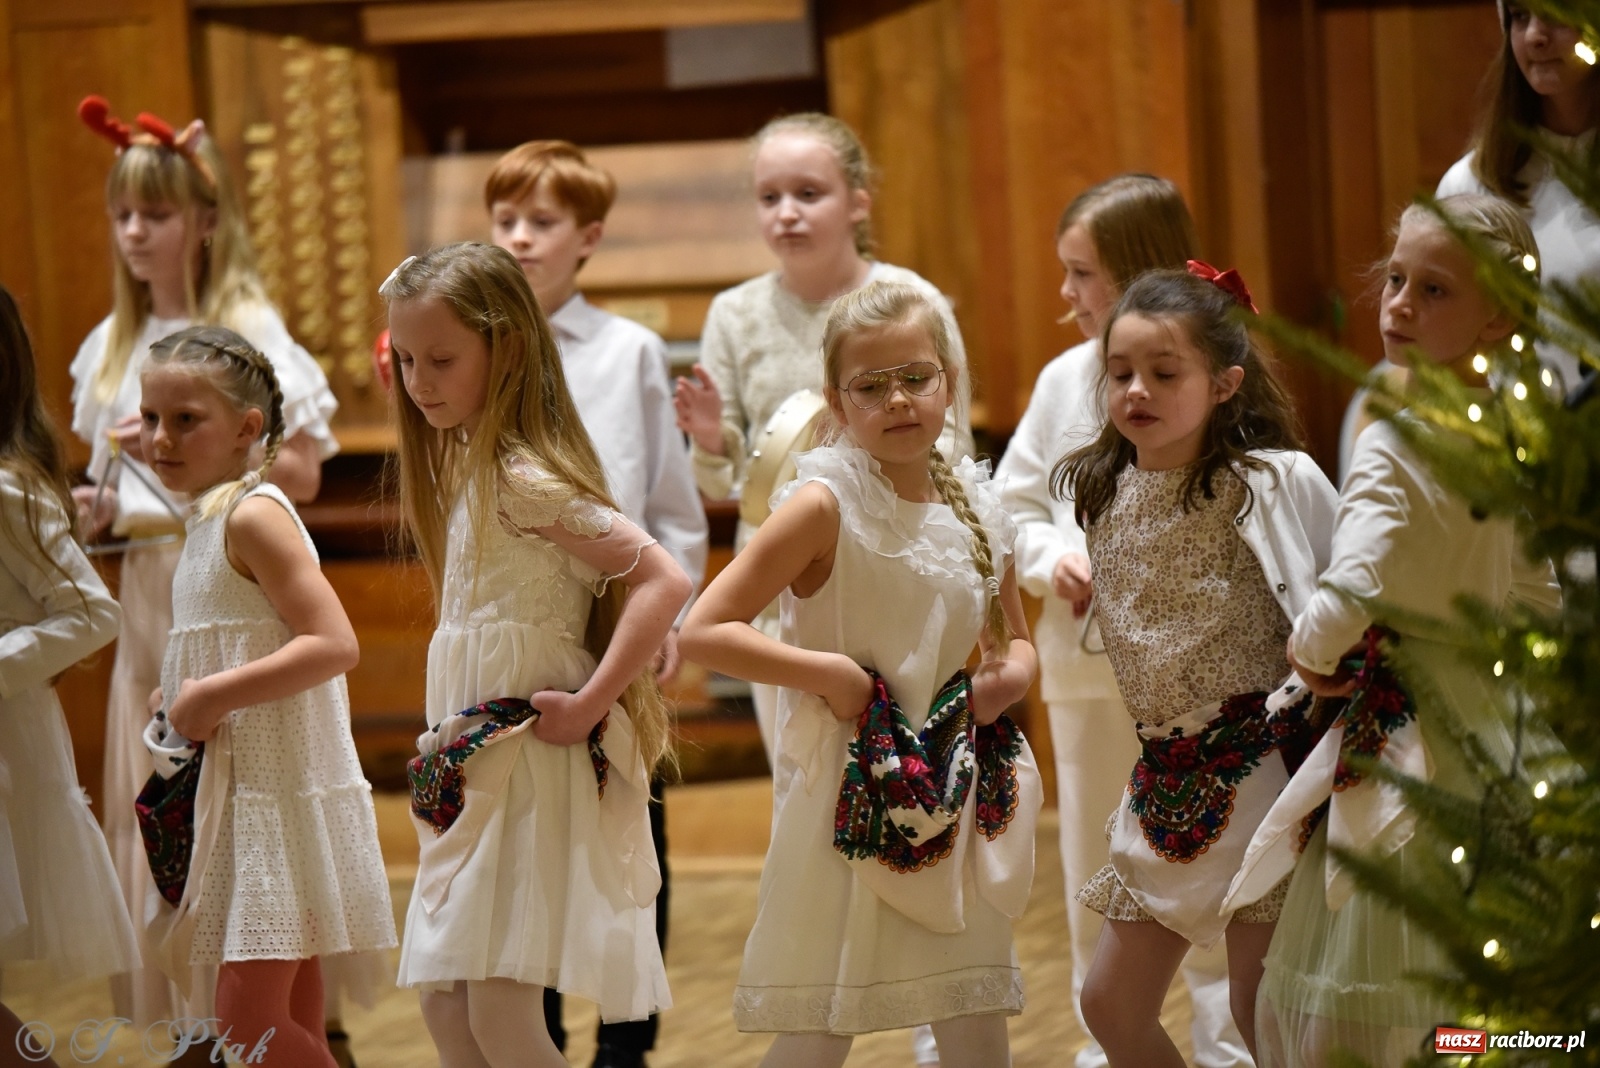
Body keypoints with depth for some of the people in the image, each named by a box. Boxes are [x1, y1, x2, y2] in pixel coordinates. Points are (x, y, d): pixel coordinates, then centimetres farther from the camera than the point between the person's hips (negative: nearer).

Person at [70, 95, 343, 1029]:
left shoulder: (249, 331, -7)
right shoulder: (113, 346, 12)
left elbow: (302, 474, -12)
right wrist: (97, 507, -1)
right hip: (147, 592, 6)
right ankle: (183, 1019, 14)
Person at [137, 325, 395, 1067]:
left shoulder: (253, 515, -14)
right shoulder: (212, 519, 14)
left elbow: (334, 644, -23)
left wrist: (213, 694, -20)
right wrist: (183, 698, 10)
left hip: (280, 796, -10)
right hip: (241, 790, 10)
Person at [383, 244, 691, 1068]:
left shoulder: (528, 480, -16)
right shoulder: (463, 467, 12)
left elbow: (665, 581, -24)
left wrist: (587, 704, -21)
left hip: (532, 768, -9)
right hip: (473, 773, 9)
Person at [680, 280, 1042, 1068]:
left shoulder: (976, 509, 4)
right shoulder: (826, 504, -12)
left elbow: (1015, 642, 20)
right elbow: (703, 630, -17)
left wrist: (1011, 675, -2)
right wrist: (829, 672, -19)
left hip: (952, 792, 5)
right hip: (847, 796, -5)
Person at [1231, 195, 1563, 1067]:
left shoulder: (1393, 448, -17)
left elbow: (1346, 598, -29)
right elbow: (1538, 601, 17)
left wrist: (1311, 654, -10)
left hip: (1399, 746, -8)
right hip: (1484, 741, 8)